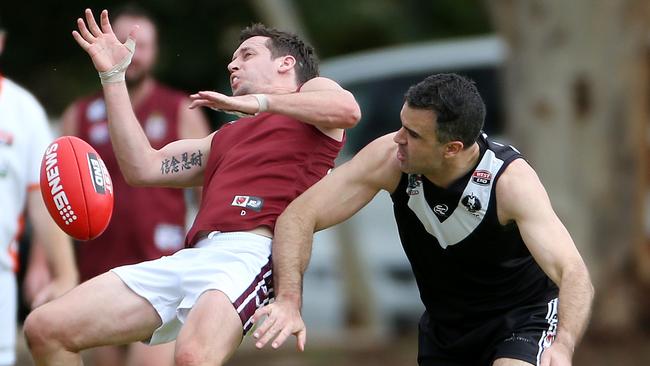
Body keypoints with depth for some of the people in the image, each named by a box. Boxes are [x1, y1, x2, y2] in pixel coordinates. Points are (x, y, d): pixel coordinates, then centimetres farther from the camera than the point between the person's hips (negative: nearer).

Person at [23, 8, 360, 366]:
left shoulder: (314, 90, 18)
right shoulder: (227, 138, 36)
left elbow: (347, 110, -7)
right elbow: (142, 167, 26)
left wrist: (258, 102, -2)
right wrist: (112, 77, 28)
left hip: (249, 252, -8)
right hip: (192, 256, 8)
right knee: (45, 328, -2)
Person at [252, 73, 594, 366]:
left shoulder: (511, 180, -31)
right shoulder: (389, 159, -22)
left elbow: (573, 274, -40)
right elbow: (299, 216, -20)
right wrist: (288, 299, -37)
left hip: (521, 316, -4)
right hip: (444, 322, 5)